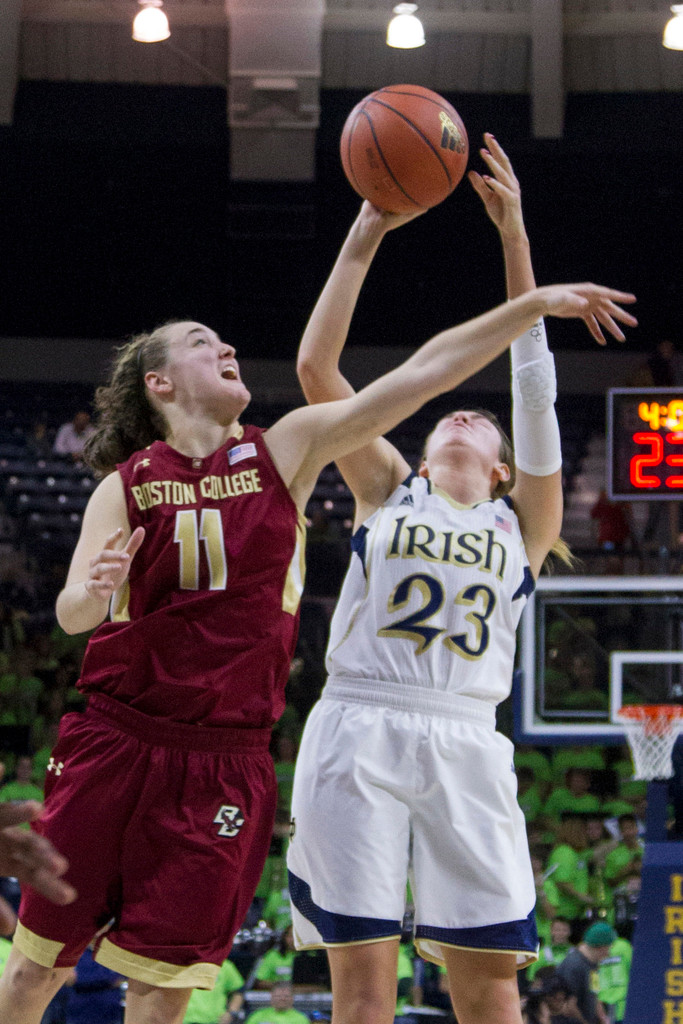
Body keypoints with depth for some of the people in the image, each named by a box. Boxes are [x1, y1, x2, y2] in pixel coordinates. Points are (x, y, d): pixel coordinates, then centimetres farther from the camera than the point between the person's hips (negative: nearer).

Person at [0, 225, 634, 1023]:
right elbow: (71, 614, -7)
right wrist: (93, 590, -31)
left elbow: (419, 374, 0)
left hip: (224, 763, 1)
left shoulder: (285, 451, 5)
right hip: (114, 742, -1)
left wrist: (534, 306, -4)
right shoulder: (127, 486, 2)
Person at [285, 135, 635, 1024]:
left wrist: (515, 235, 4)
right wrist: (365, 236, 5)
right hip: (357, 727, 0)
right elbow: (316, 368, 10)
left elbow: (535, 381, 9)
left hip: (464, 742, 1)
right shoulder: (387, 490, 18)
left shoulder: (521, 520, 18)